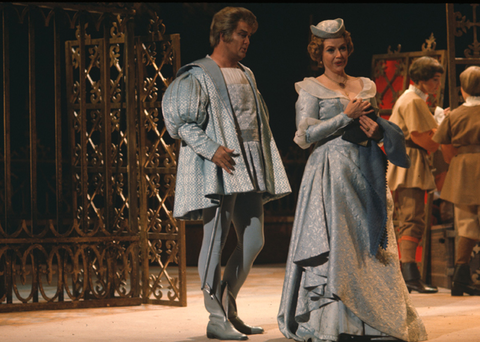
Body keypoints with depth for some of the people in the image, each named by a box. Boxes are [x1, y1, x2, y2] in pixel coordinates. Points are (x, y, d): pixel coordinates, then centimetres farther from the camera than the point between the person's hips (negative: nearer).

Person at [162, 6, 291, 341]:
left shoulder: (246, 75, 20)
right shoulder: (198, 75, -4)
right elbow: (183, 123, -10)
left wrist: (266, 168, 17)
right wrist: (212, 149, -22)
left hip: (250, 170, 8)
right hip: (218, 172, -8)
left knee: (254, 241, 7)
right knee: (216, 240, -4)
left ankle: (228, 307, 20)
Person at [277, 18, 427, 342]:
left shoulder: (365, 86, 16)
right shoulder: (311, 89, 2)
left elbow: (378, 126, 22)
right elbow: (305, 136, -7)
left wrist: (375, 128, -3)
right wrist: (346, 117, -11)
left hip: (365, 170, 5)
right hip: (331, 173, -5)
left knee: (369, 241, 2)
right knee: (333, 241, -10)